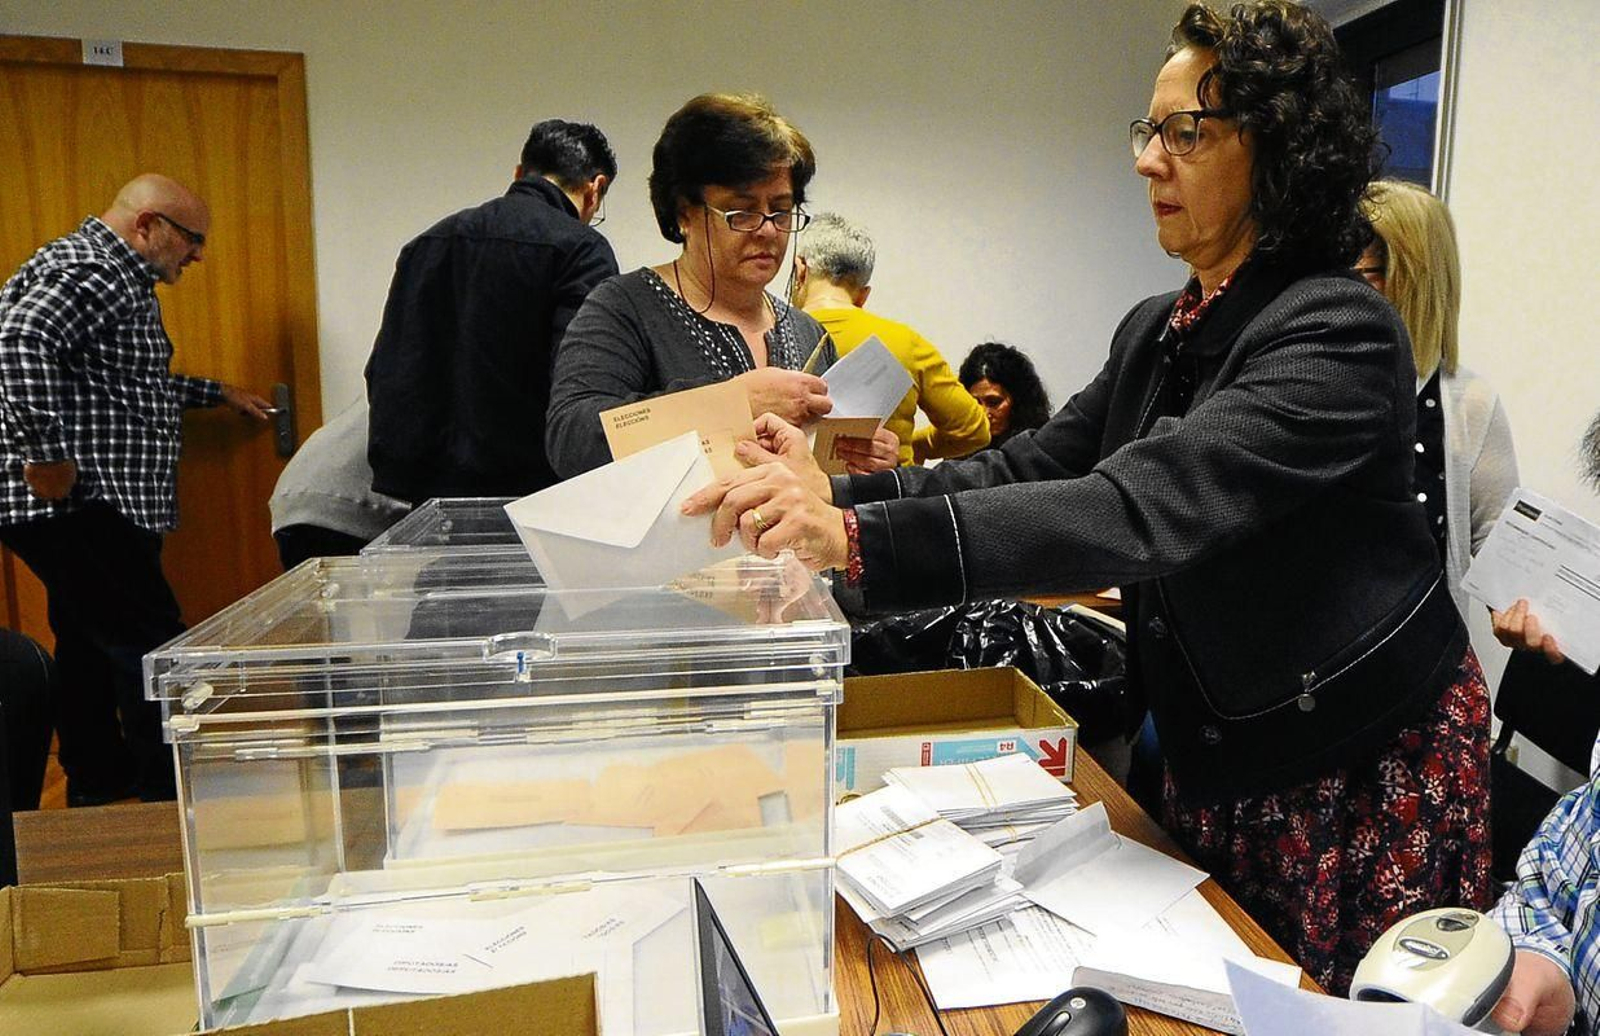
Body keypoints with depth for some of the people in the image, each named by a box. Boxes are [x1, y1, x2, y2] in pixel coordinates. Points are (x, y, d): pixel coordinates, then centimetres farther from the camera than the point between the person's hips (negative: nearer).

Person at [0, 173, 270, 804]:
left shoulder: (115, 279, 21)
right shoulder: (88, 272, -14)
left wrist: (216, 394, 36)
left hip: (91, 506, 12)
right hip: (76, 502, -12)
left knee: (90, 641, 18)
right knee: (152, 647, -9)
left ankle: (96, 775, 30)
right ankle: (173, 794, -1)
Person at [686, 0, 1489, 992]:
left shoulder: (1340, 335, -22)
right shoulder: (1153, 332, 4)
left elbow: (1145, 508, -36)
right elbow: (1034, 464, 0)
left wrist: (861, 539, -45)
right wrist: (837, 494, -15)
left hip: (1362, 765, -6)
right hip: (1214, 751, 7)